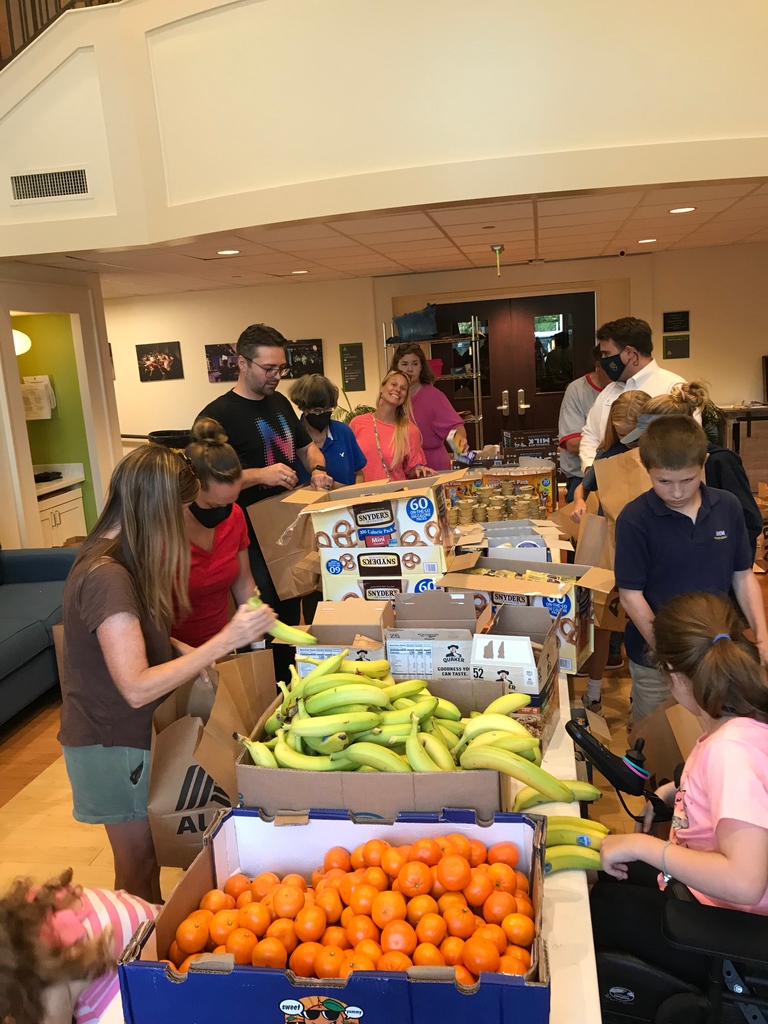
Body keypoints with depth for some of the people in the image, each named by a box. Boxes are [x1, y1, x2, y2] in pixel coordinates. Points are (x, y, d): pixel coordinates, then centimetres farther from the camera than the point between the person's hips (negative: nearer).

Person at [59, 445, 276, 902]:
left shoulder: (117, 559, 2)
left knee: (146, 863, 22)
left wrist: (183, 651, -1)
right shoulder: (107, 577, -29)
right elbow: (137, 687, -31)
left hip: (132, 732, 9)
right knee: (138, 871, 11)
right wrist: (226, 641, -32)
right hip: (115, 744, -9)